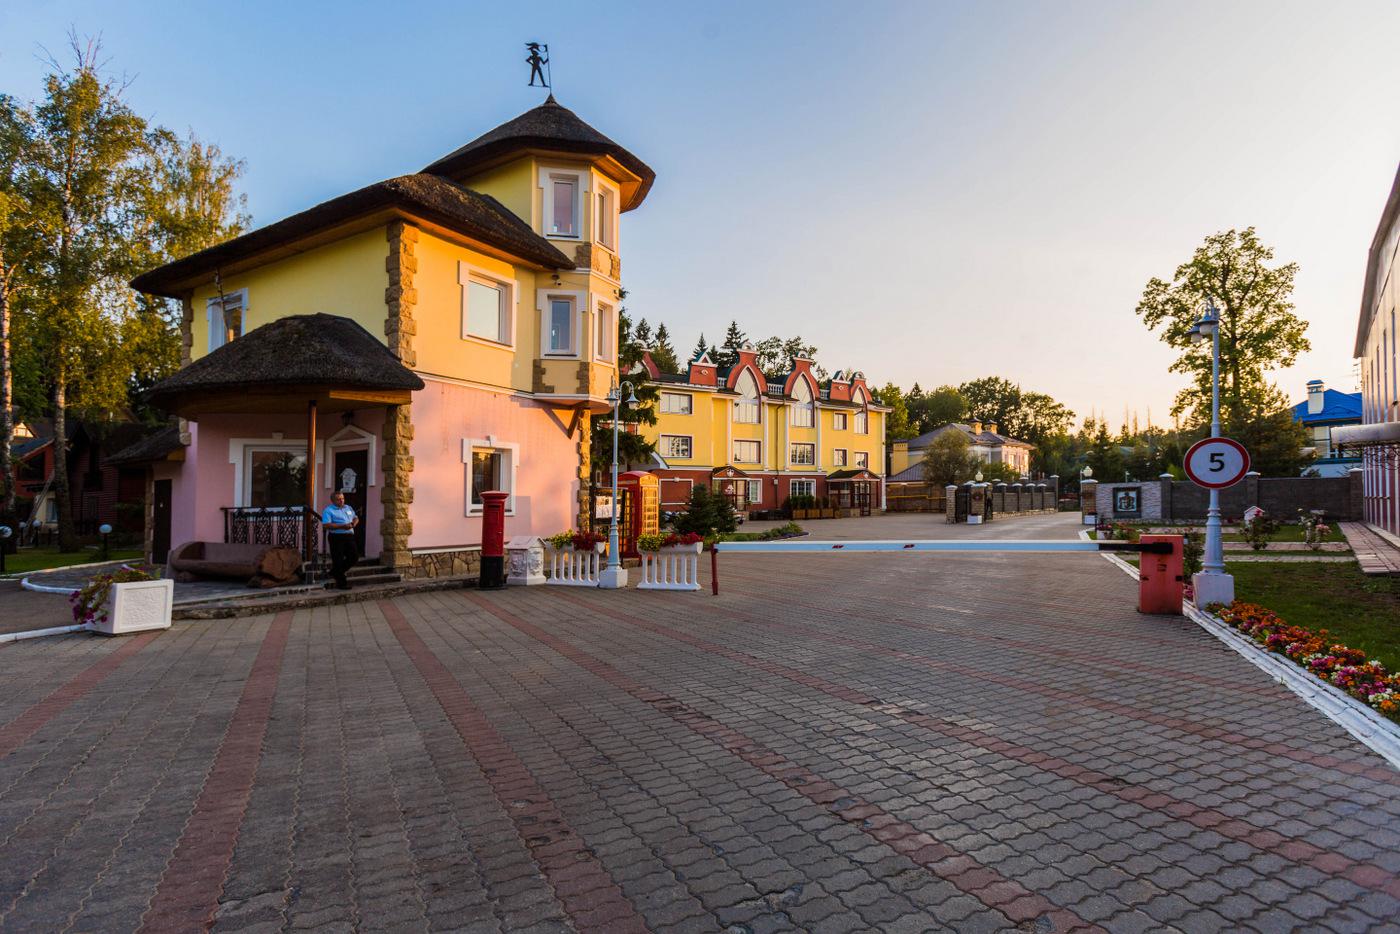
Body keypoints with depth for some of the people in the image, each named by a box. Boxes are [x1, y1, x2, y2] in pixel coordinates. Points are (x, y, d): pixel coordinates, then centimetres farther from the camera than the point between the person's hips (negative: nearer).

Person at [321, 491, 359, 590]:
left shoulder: (349, 508, 17)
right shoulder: (328, 510, -6)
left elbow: (356, 518, 26)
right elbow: (326, 525, -17)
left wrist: (354, 523, 0)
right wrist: (342, 526, -22)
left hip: (349, 536, 7)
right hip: (336, 537, -7)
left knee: (354, 556, 6)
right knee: (338, 560, -2)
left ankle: (336, 572, 27)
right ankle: (341, 583, 7)